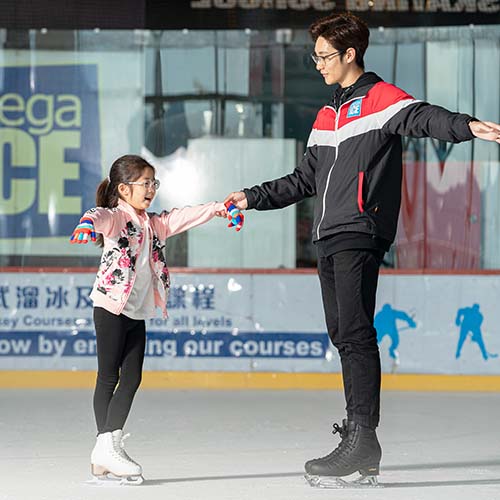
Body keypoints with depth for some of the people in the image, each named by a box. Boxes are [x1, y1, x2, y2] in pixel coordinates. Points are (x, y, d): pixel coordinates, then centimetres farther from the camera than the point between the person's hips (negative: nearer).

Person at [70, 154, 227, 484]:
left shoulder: (154, 224, 18)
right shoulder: (116, 218, -7)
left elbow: (183, 217, 26)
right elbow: (102, 217, -29)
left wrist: (217, 208, 21)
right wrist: (89, 223, -52)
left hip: (138, 313, 8)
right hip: (111, 307, -8)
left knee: (132, 379, 4)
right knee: (108, 377, -4)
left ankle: (111, 446, 7)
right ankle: (106, 447, -4)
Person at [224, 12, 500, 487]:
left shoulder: (381, 98, -2)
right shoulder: (327, 116, 24)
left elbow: (422, 118, -21)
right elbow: (305, 180, 30)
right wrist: (253, 197, 29)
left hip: (361, 235, -8)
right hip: (329, 239, 9)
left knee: (355, 334, -13)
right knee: (343, 336, 7)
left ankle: (362, 438, -14)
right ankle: (358, 441, 10)